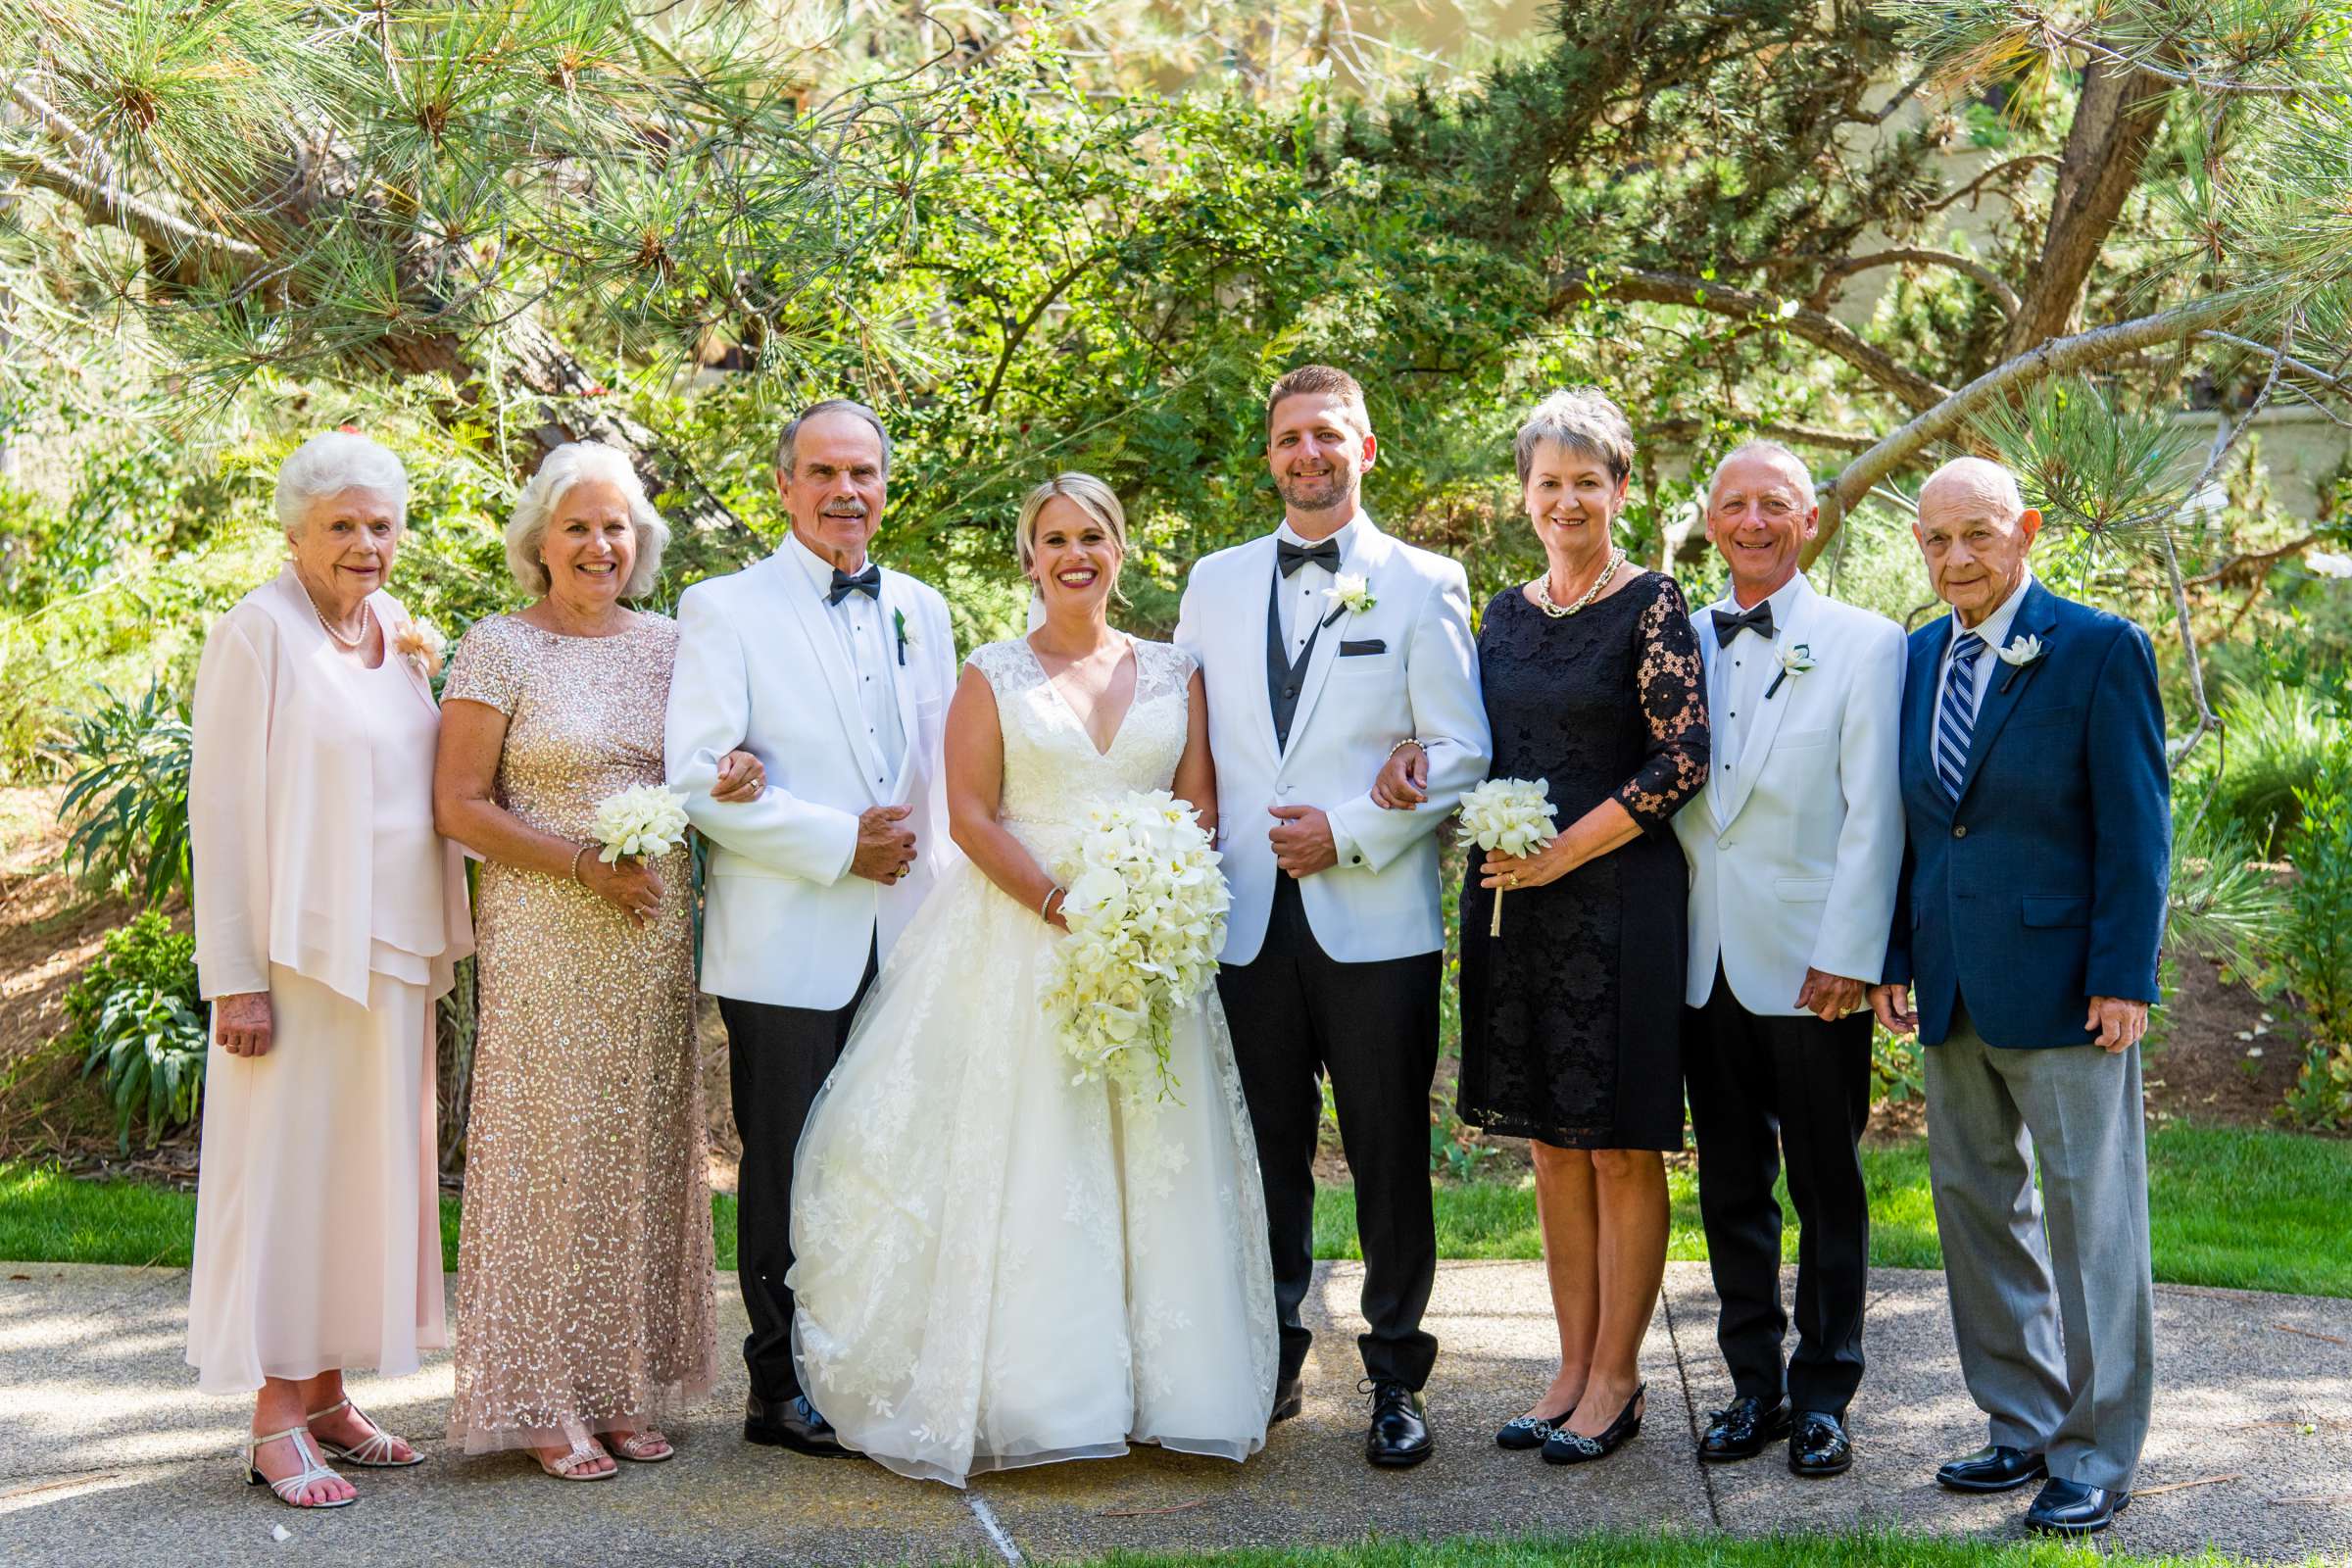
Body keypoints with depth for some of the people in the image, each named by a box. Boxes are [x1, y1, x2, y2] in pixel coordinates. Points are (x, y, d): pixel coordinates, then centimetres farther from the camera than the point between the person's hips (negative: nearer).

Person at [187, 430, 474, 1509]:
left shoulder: (403, 634, 12)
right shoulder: (258, 633, -9)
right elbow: (222, 812, -11)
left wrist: (436, 949, 12)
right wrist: (235, 975, -15)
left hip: (392, 954, 7)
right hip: (301, 953, -7)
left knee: (368, 1166, 11)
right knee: (288, 1166, -1)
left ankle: (326, 1396, 21)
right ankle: (275, 1421, 8)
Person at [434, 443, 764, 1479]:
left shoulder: (666, 643, 10)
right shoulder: (498, 649, -3)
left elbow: (698, 770, 18)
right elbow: (458, 806, -6)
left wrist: (735, 777, -6)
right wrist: (584, 864, -15)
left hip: (655, 934, 5)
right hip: (546, 933, -5)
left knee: (645, 1151, 7)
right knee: (553, 1151, -2)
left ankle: (624, 1390, 17)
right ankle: (545, 1404, 7)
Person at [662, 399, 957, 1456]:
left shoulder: (921, 610, 16)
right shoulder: (724, 609, -1)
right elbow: (697, 775, -10)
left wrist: (925, 849, 4)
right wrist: (842, 844, -12)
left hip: (905, 935, 5)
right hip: (786, 945, -4)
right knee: (785, 1170, 2)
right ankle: (781, 1389, 14)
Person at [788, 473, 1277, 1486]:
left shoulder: (1172, 671, 11)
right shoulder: (993, 675, 4)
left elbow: (1200, 803, 7)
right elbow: (970, 814, -4)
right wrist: (1061, 902, -16)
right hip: (1017, 943, -2)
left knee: (1155, 1163, 2)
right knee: (1025, 1164, -4)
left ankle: (1159, 1381, 11)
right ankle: (1032, 1397, 2)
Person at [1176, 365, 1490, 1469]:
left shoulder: (1423, 583, 3)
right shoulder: (1215, 583, 13)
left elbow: (1459, 750, -2)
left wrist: (1349, 833, -12)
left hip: (1374, 916, -3)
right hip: (1248, 919, 3)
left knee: (1389, 1157, 3)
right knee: (1267, 1151, 10)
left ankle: (1395, 1376, 16)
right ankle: (1270, 1363, 23)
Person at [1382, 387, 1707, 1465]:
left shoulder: (1650, 605, -5)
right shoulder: (1508, 612, 12)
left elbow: (1683, 758, -11)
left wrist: (1569, 849, -15)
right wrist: (1418, 764, -1)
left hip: (1617, 896, -6)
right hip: (1513, 901, 6)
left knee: (1621, 1146, 2)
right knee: (1553, 1143, 10)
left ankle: (1614, 1380, 11)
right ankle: (1573, 1369, 20)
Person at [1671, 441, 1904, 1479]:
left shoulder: (1864, 644, -2)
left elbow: (1873, 813, -7)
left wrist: (1848, 956, -13)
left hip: (1812, 965, -4)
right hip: (1707, 964, 4)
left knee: (1826, 1189, 6)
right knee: (1730, 1187, 10)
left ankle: (1822, 1398, 17)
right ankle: (1754, 1387, 22)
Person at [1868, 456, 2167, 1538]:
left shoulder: (2100, 650, -6)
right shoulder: (1917, 659, 11)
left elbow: (2137, 827, -9)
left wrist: (2123, 979, -13)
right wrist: (1895, 956, 9)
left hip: (2061, 984, -6)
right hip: (1955, 992, 6)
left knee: (2090, 1213, 1)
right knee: (1974, 1201, 12)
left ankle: (2096, 1458, 11)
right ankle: (2026, 1425, 26)